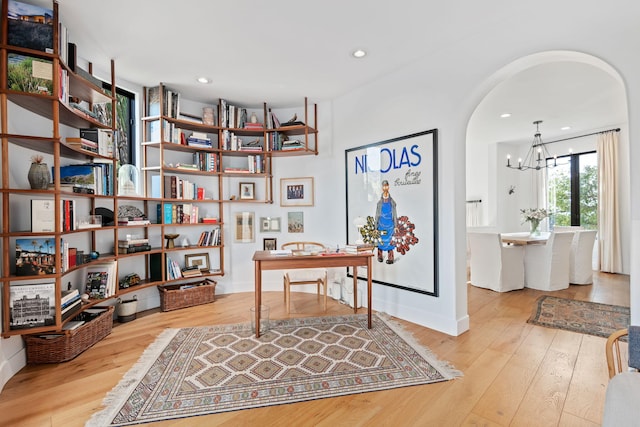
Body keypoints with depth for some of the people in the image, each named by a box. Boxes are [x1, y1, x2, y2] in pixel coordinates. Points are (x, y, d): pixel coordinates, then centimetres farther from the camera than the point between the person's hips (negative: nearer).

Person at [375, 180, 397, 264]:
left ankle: (390, 258, 5)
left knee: (390, 240, -2)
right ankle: (380, 256, 18)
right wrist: (376, 227, 4)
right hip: (381, 224, 1)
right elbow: (377, 215, 6)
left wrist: (395, 226, 2)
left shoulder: (392, 202, 4)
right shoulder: (379, 202, 4)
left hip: (390, 224, -1)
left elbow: (394, 214, 6)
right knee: (380, 240, 4)